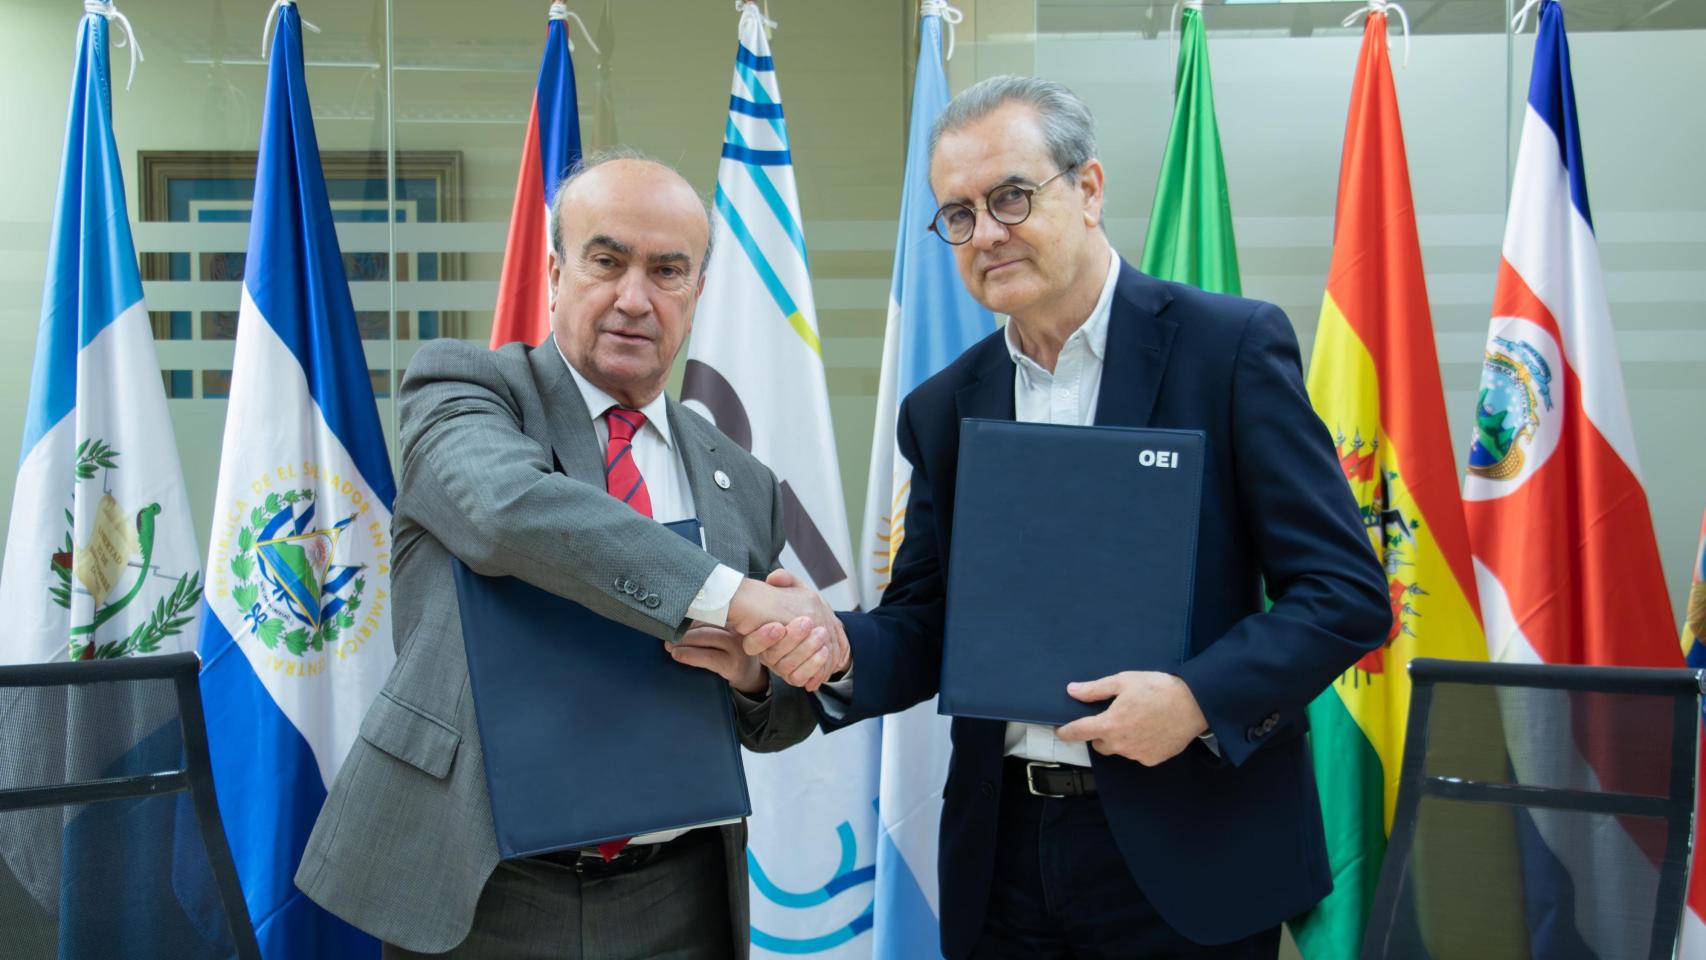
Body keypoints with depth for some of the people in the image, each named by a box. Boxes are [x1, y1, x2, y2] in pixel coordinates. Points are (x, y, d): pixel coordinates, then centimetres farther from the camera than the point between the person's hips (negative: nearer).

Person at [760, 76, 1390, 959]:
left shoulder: (1232, 346, -7)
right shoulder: (942, 408, 7)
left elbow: (1346, 591, -9)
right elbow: (923, 630, 8)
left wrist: (1199, 697, -22)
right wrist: (842, 650, -13)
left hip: (1188, 860, -4)